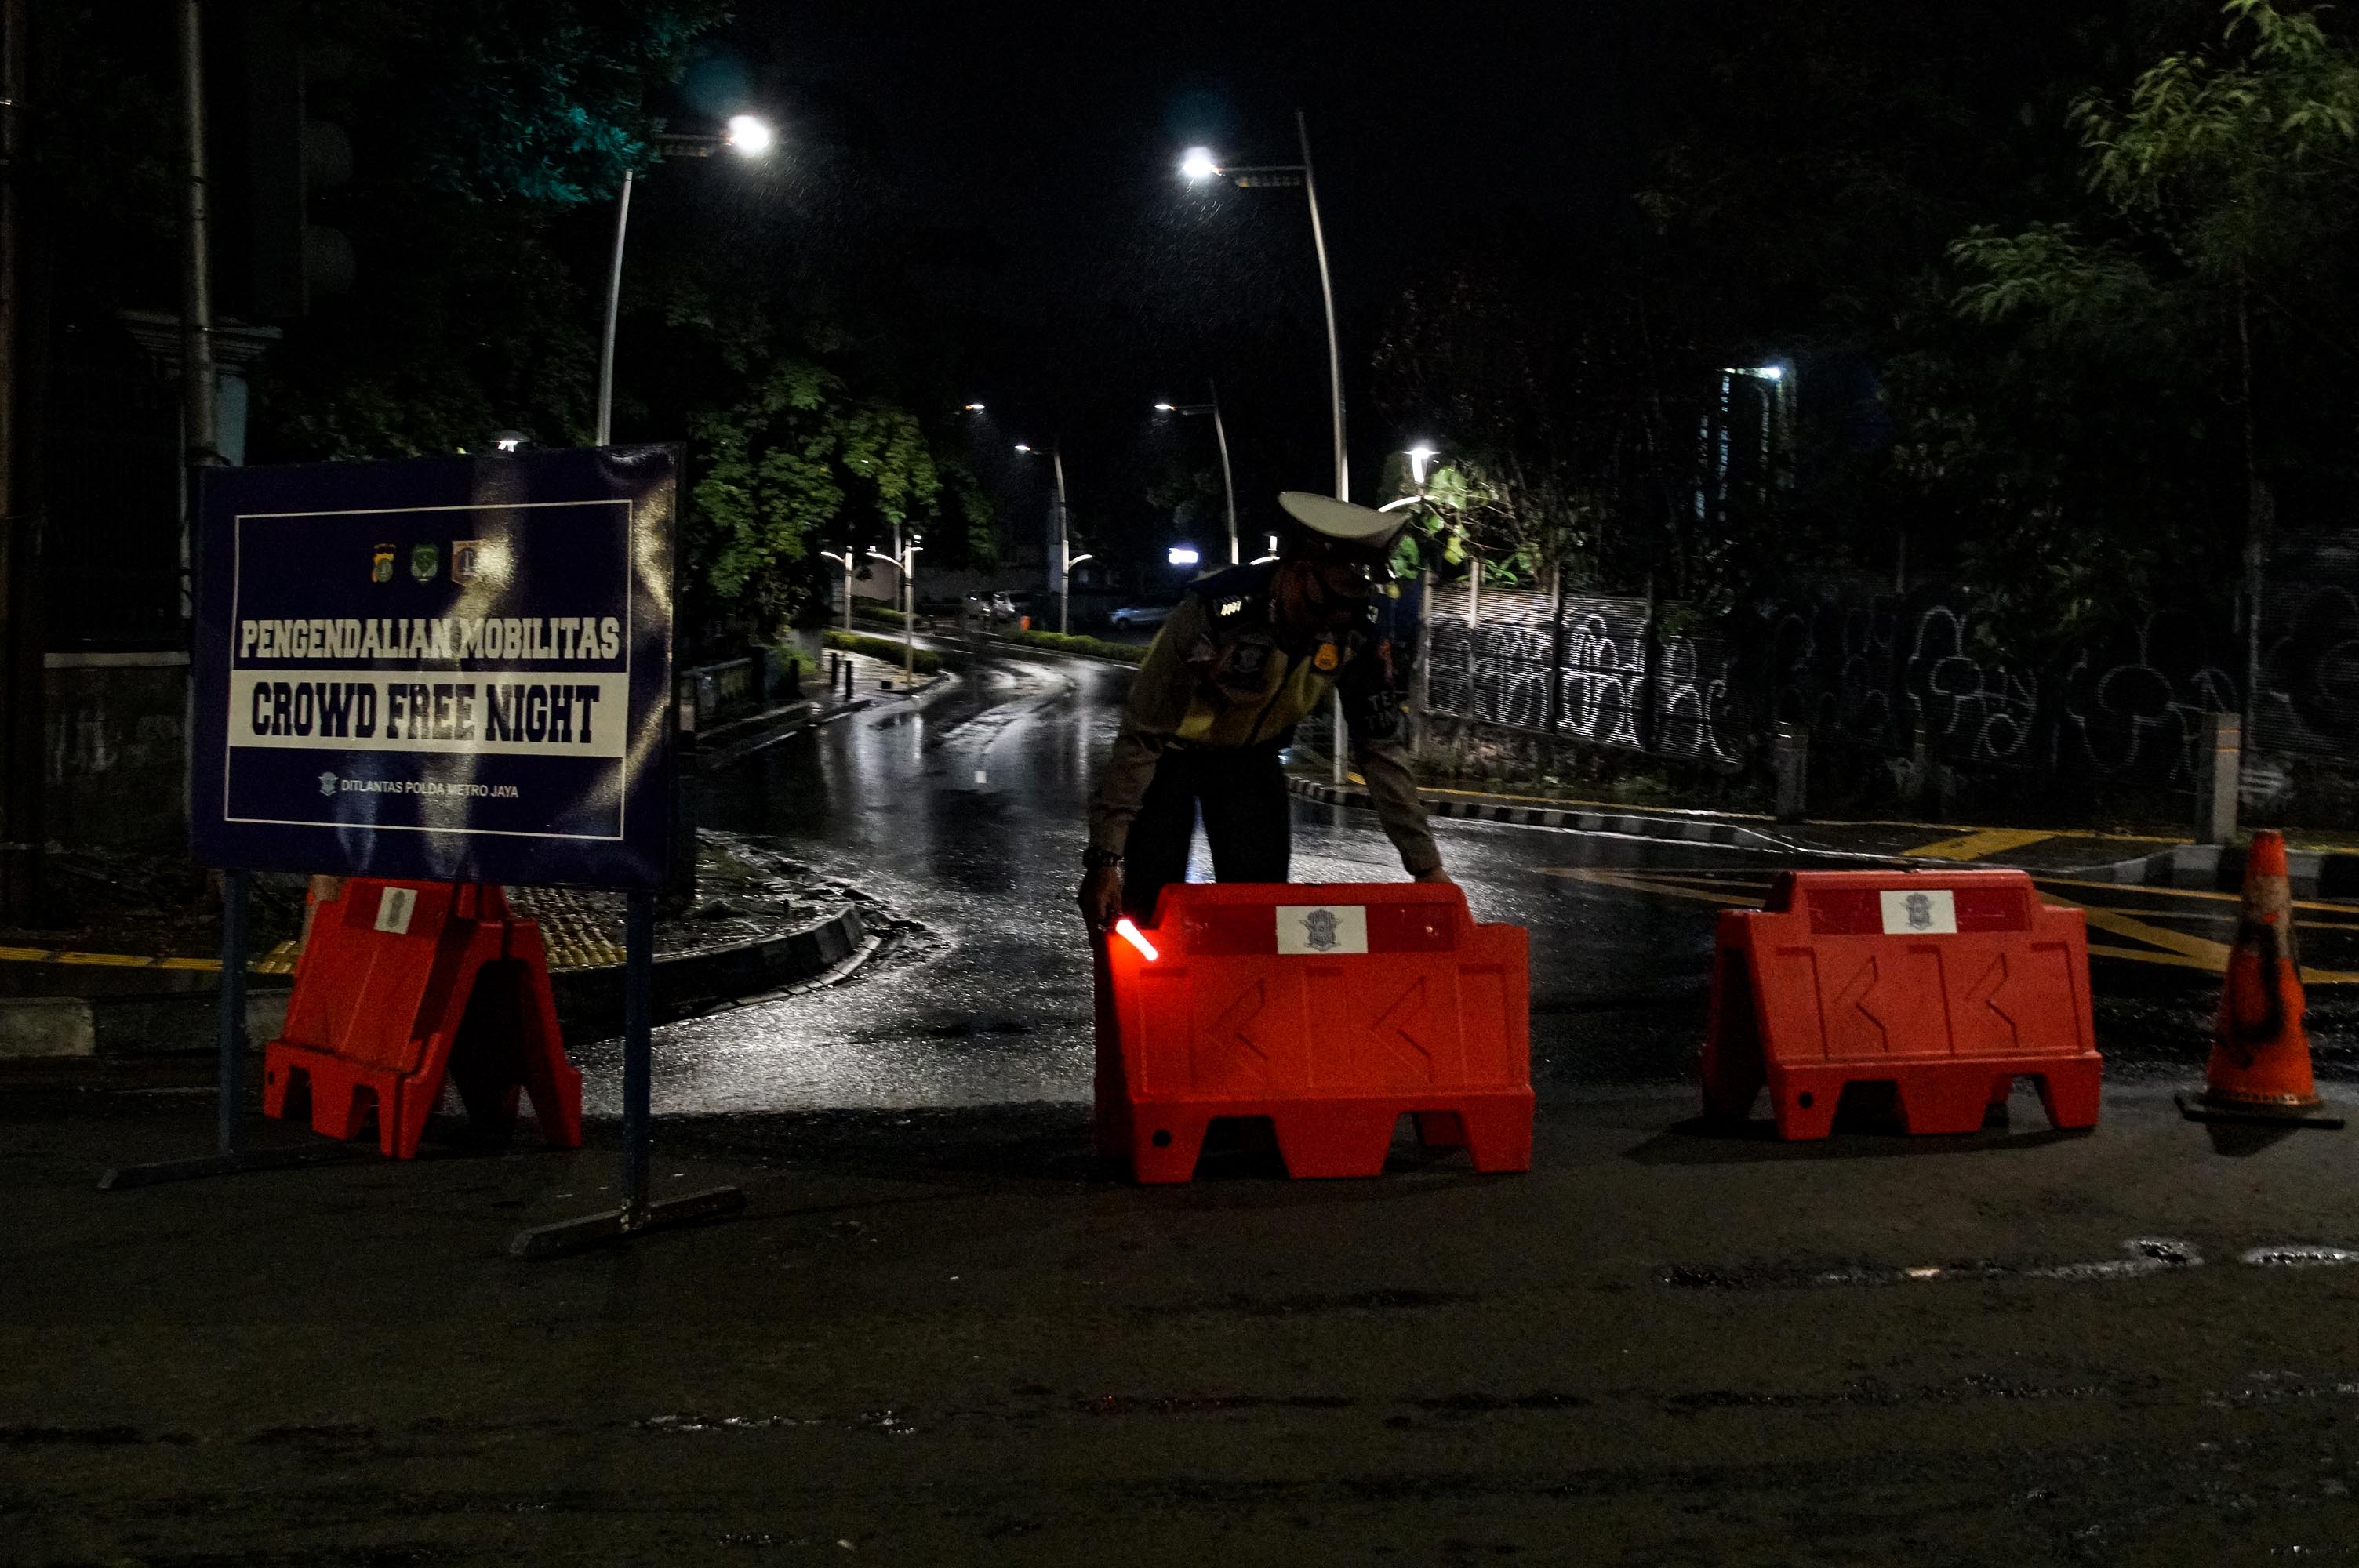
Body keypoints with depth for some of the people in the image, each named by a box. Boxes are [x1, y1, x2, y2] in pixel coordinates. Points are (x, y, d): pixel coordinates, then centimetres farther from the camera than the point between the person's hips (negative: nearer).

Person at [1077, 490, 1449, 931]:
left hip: (1253, 755, 4)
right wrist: (1105, 857, -32)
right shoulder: (1215, 613, -37)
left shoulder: (1360, 631, -24)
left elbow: (1381, 750, -11)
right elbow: (1141, 739, -31)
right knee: (1148, 907, -10)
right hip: (1174, 749, -4)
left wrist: (1426, 865, -13)